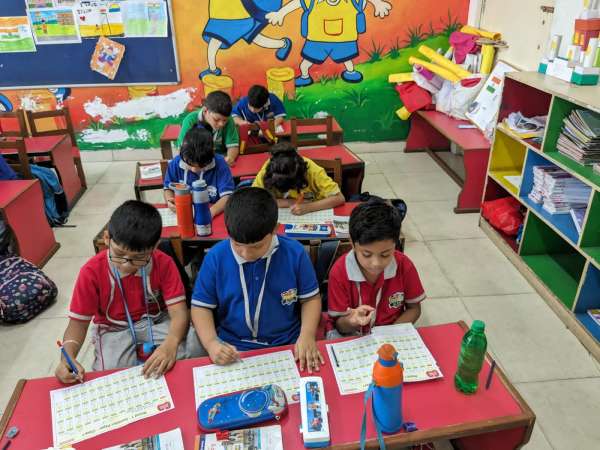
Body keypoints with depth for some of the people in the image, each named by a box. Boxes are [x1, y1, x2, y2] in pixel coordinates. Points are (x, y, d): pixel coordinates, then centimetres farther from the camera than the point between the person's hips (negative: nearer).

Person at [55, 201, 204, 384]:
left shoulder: (163, 264, -17)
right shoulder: (92, 272, -17)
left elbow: (179, 313, -22)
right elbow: (78, 323, -10)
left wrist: (170, 344, -45)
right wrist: (67, 357, -31)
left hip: (157, 323, 1)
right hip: (115, 331, 0)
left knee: (196, 347, -26)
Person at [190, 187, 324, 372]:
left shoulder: (294, 253, -8)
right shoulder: (215, 257, -8)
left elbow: (310, 298, 4)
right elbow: (201, 306, 2)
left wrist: (307, 336, -11)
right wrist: (211, 342, -13)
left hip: (288, 346, 1)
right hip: (232, 350, 0)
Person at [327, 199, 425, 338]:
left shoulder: (404, 266, -13)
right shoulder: (339, 272, -17)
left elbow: (414, 308, 1)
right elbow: (340, 326, -9)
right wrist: (351, 321, -31)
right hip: (350, 335, -1)